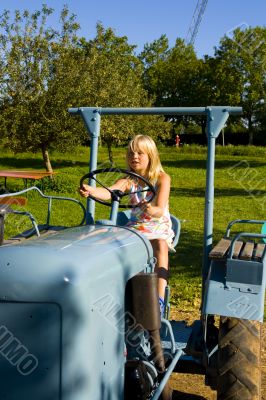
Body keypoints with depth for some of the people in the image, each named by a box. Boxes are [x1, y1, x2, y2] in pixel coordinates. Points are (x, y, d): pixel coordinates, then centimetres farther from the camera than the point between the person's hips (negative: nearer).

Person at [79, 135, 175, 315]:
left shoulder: (162, 178, -4)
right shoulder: (128, 181, 4)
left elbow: (160, 210, -15)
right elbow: (109, 192, -18)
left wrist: (151, 210, -41)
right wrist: (90, 190, -40)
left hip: (159, 225, -3)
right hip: (136, 225, 3)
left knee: (160, 244, -37)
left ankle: (160, 298, -43)